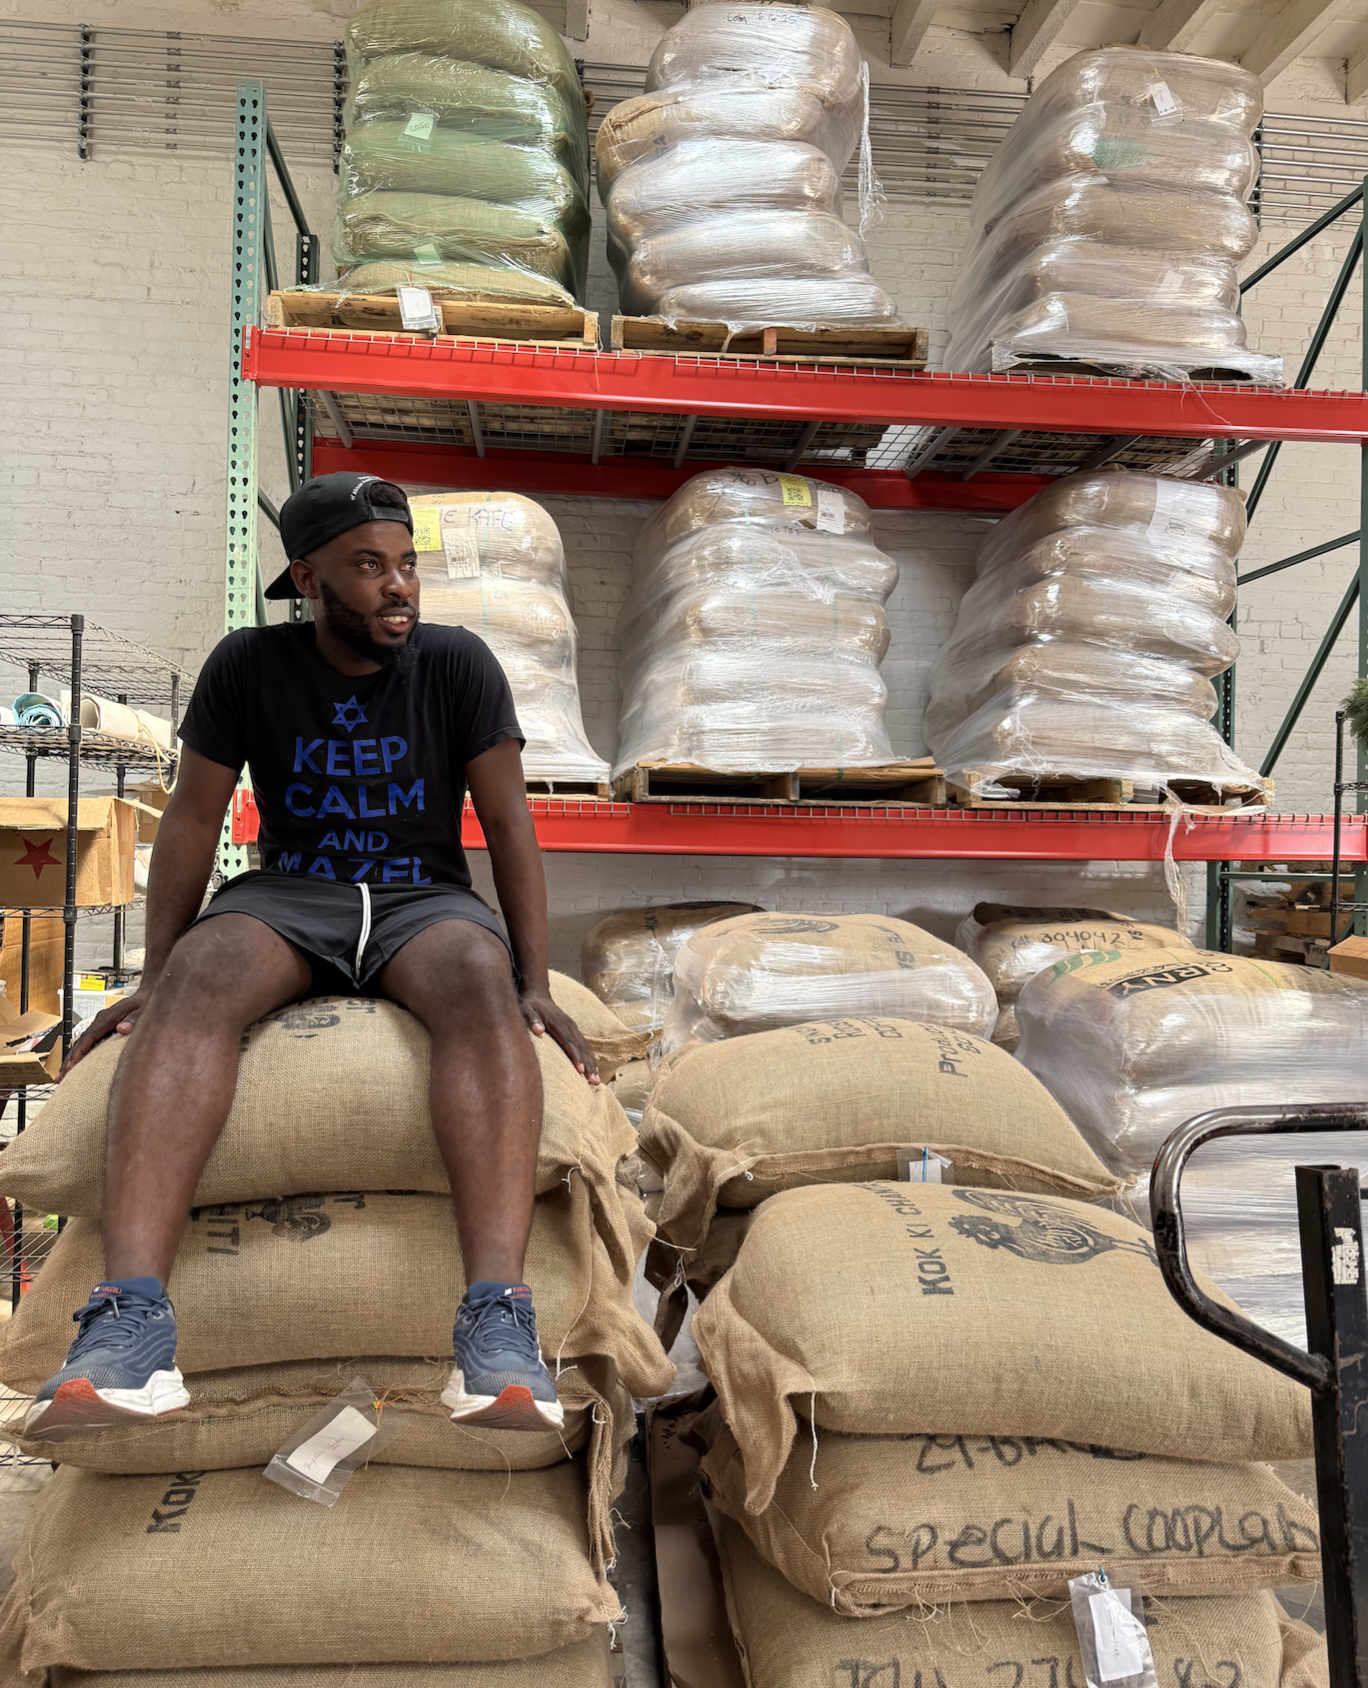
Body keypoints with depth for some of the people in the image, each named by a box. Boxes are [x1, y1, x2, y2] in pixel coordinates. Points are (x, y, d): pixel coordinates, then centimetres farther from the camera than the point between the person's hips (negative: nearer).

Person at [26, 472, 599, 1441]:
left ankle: (499, 1319, -50)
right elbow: (193, 821, 5)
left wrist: (536, 981, -13)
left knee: (480, 982, -38)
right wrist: (152, 977, -3)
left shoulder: (458, 663, 2)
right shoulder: (248, 666, 4)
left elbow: (509, 824, -3)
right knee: (199, 978, -35)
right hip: (287, 898, 1)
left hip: (424, 901, -1)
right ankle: (131, 1315, -46)